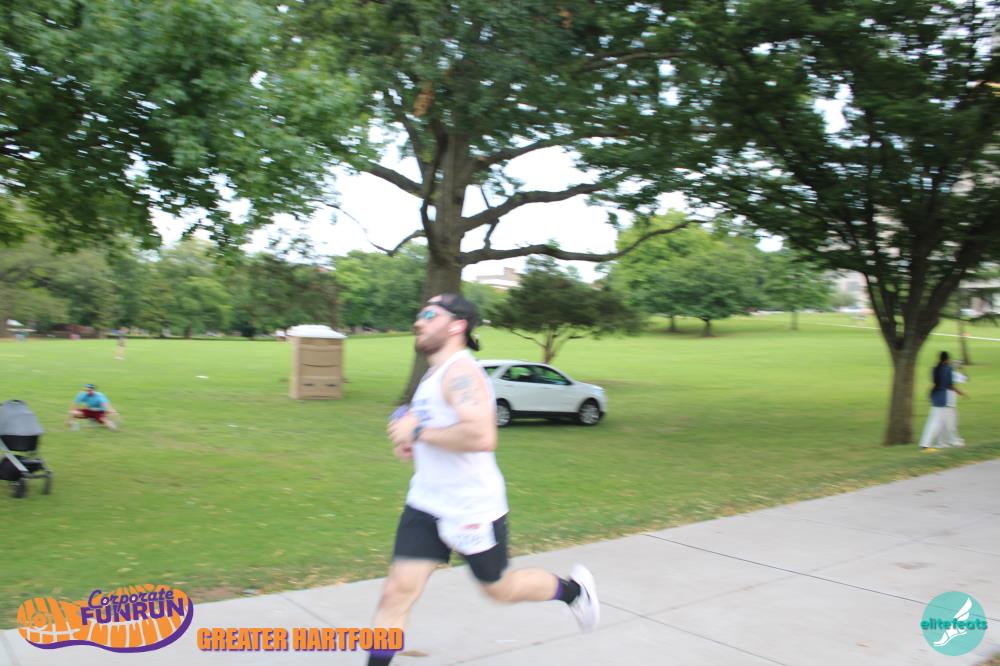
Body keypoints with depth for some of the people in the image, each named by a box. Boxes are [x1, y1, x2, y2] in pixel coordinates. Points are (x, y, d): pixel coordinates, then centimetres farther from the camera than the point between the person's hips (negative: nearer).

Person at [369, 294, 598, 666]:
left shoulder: (460, 371, -21)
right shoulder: (435, 373, 10)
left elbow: (481, 436, -36)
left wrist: (418, 432, -26)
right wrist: (414, 444, 8)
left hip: (471, 510, -8)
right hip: (426, 505, 8)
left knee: (499, 589, 14)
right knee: (396, 593, 0)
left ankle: (574, 589, 39)